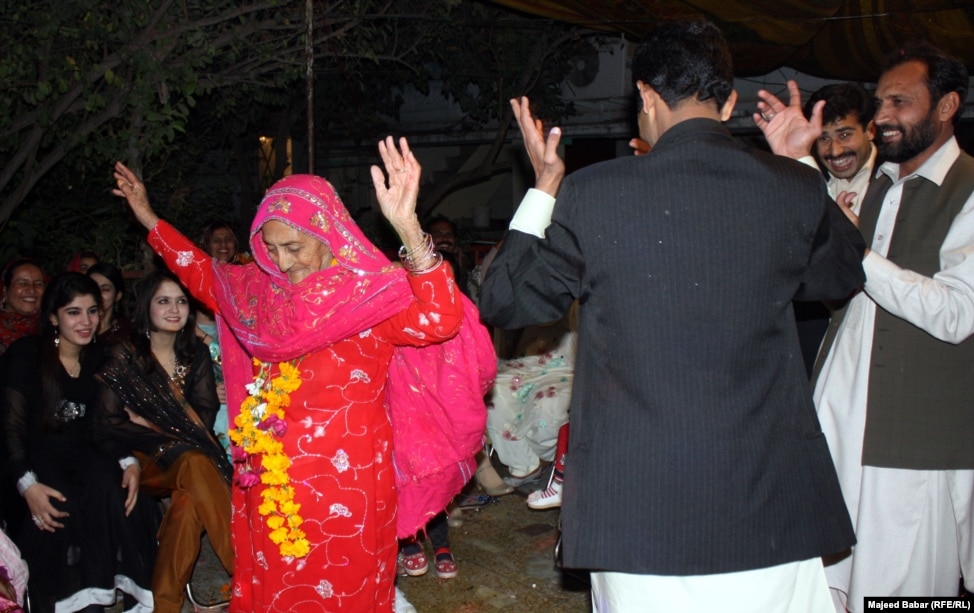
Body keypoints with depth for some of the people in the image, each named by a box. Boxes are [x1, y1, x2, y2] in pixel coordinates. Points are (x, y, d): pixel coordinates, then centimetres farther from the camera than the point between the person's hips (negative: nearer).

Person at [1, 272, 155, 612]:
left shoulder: (99, 357, 9)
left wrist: (130, 463, -12)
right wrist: (27, 484, -23)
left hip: (81, 454, 3)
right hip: (37, 458, -3)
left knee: (110, 486, -31)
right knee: (62, 507, -34)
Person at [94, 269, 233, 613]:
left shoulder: (197, 355, 10)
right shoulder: (124, 357, -2)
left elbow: (206, 415, 4)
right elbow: (106, 424, -7)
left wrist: (149, 423, -11)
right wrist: (172, 437, -15)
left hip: (186, 459, 3)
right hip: (143, 461, -3)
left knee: (188, 499, -33)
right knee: (195, 464, -35)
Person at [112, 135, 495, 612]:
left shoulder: (372, 294, -16)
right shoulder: (261, 289, 5)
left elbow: (440, 320, -35)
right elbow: (204, 275, 25)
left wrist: (409, 230, -49)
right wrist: (149, 219, 28)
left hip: (344, 484, -6)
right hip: (269, 479, 7)